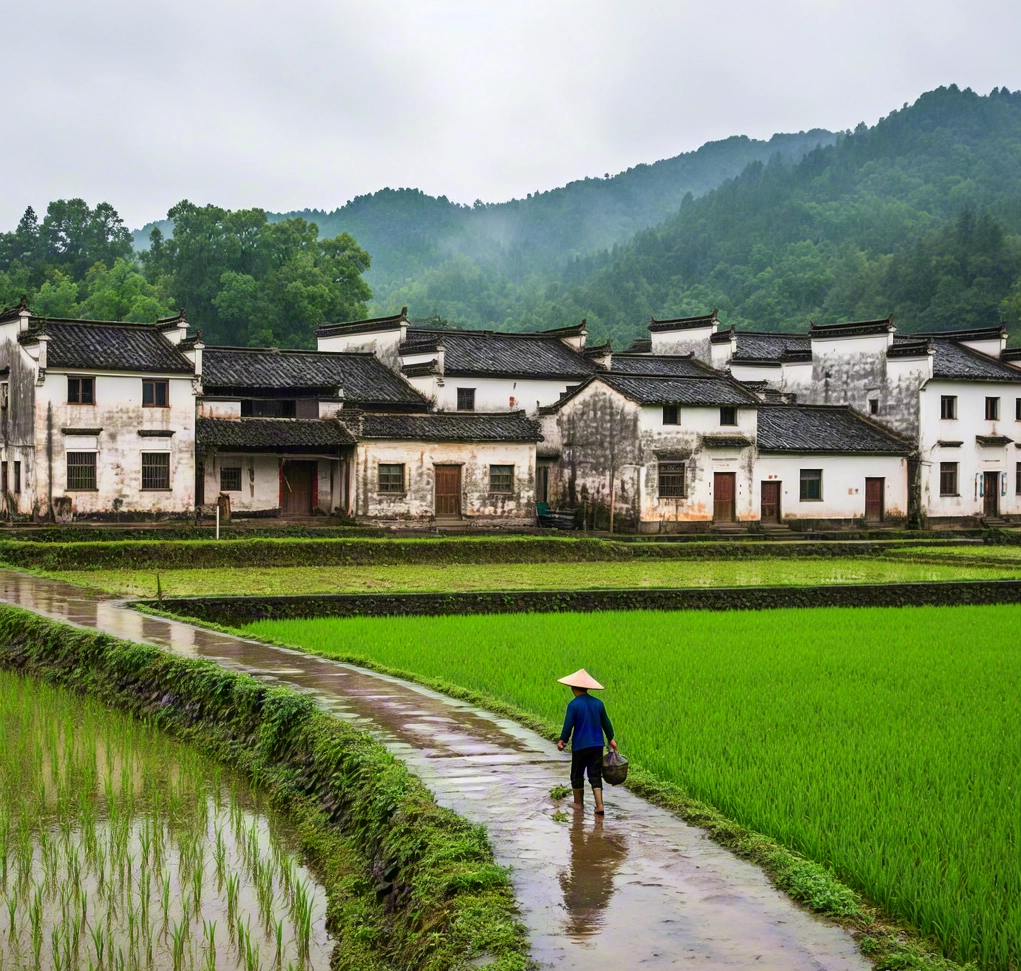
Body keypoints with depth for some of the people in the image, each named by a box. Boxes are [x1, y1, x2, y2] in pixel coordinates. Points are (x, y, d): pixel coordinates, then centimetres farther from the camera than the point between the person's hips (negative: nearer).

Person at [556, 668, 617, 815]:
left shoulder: (573, 705, -13)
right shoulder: (598, 703, 1)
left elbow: (568, 725, -10)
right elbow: (606, 723, 11)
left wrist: (562, 740, 5)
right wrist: (610, 739, 24)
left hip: (580, 746, -4)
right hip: (597, 745, 4)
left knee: (577, 775, 15)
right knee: (595, 776, 5)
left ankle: (578, 803, 27)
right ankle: (599, 805, -7)